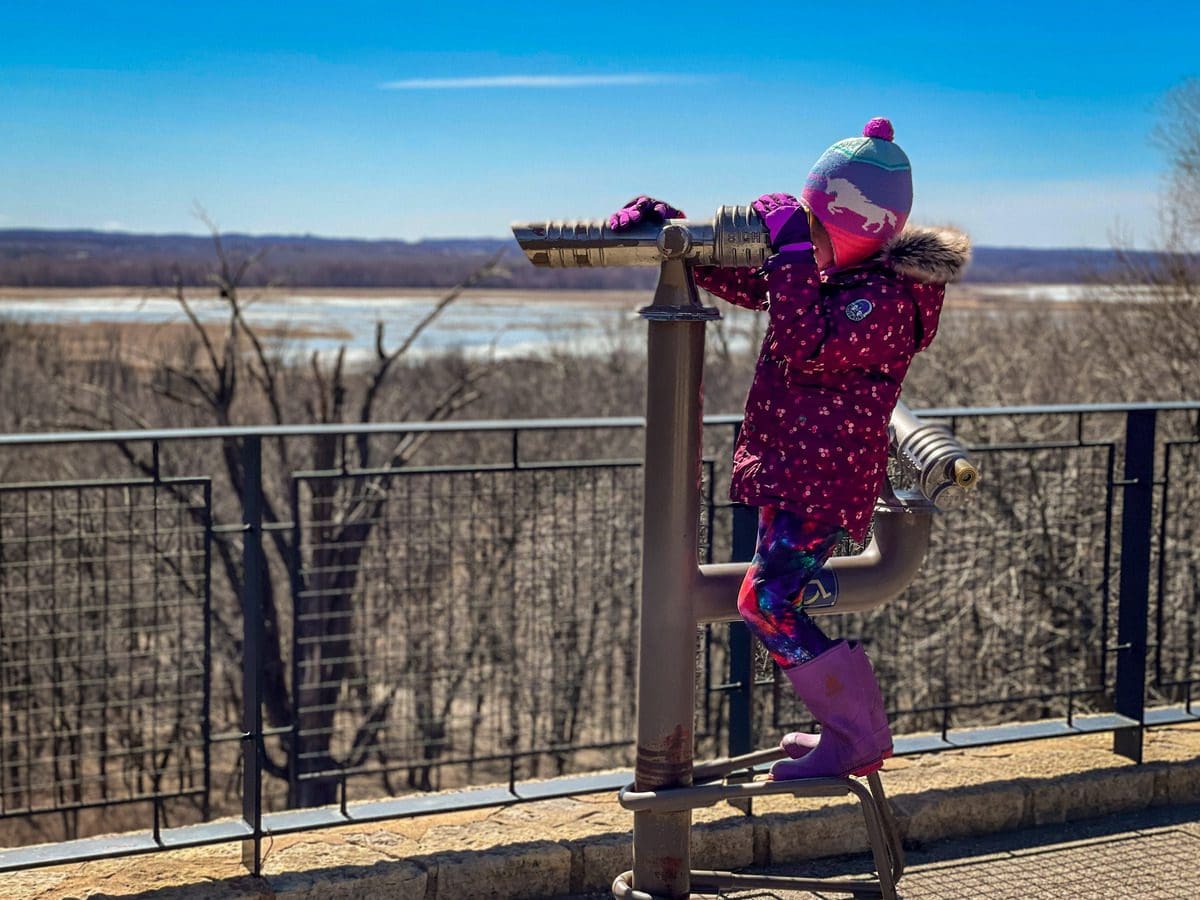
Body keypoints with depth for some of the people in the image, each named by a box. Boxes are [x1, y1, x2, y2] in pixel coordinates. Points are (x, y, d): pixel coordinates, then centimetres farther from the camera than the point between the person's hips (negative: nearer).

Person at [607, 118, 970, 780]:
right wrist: (668, 226, 9)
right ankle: (852, 726, 26)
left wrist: (791, 249, -26)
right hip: (792, 469, 10)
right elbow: (744, 281, 19)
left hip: (823, 477, -10)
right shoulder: (831, 273, 10)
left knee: (767, 605, -13)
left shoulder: (887, 297, -19)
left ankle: (858, 738, -2)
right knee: (776, 600, 16)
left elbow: (806, 349, -30)